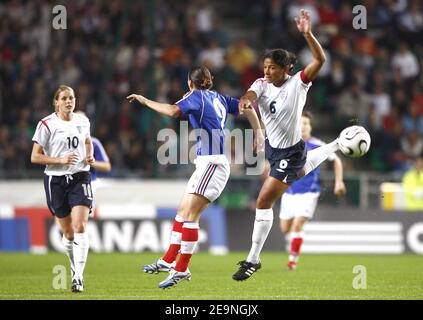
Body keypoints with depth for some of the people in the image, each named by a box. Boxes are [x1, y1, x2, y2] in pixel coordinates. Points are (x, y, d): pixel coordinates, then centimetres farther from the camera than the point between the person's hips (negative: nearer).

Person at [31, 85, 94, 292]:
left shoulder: (83, 121, 6)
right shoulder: (47, 124, -6)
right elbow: (35, 157, -7)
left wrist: (90, 156, 7)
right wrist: (61, 160, -18)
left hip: (80, 178, 1)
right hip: (56, 180, -1)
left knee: (80, 227, -16)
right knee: (68, 232, 6)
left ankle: (78, 277, -19)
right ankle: (75, 267, 30)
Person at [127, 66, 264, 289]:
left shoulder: (196, 96, -7)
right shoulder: (217, 98, 17)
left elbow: (173, 111, -24)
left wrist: (145, 101, -15)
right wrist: (258, 133, 19)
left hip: (213, 163, -9)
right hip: (205, 163, 9)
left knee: (190, 214, -12)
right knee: (183, 211, 14)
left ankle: (181, 269, -14)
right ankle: (169, 260, 19)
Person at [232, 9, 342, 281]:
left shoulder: (298, 83, -21)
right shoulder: (262, 85, -10)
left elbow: (320, 60, -33)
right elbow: (250, 95, -32)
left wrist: (308, 34, -47)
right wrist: (246, 101, -57)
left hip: (290, 153, -7)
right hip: (273, 148, 7)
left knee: (264, 203, -11)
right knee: (300, 171, 40)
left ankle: (253, 260, 0)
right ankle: (337, 146, 66)